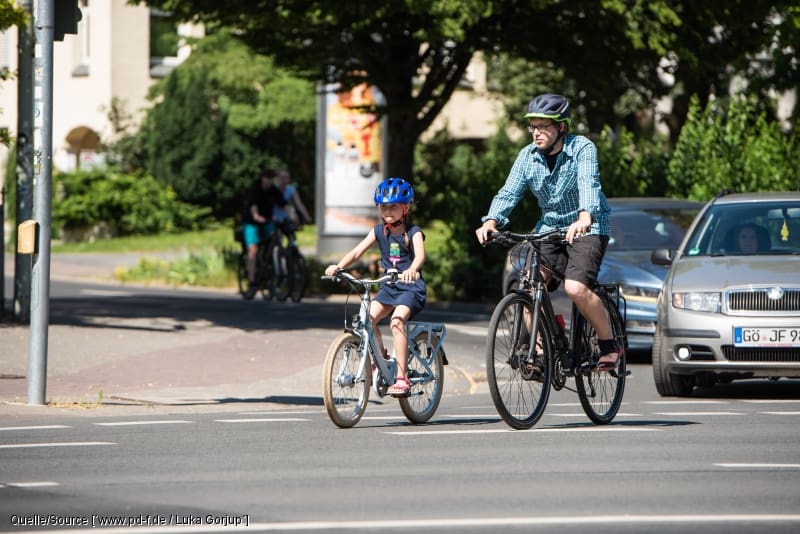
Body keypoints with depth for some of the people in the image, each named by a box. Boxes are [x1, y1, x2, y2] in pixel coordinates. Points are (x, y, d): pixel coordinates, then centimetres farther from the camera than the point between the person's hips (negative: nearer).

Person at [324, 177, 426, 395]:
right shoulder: (379, 231, 5)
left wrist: (412, 270, -50)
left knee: (397, 321, -29)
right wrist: (338, 266, -21)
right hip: (389, 287, 6)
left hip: (411, 287, -5)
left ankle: (401, 377, -27)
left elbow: (420, 255, -27)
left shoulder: (413, 232, -9)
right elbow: (357, 251, -3)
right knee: (368, 318, -19)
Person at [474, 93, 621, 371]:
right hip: (549, 227, 5)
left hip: (588, 228, -5)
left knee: (575, 288, -25)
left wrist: (584, 218, -52)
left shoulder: (582, 148, -15)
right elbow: (509, 192, -10)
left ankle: (609, 344, -6)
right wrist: (491, 221, -30)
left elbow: (589, 184, -32)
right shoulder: (528, 156, -1)